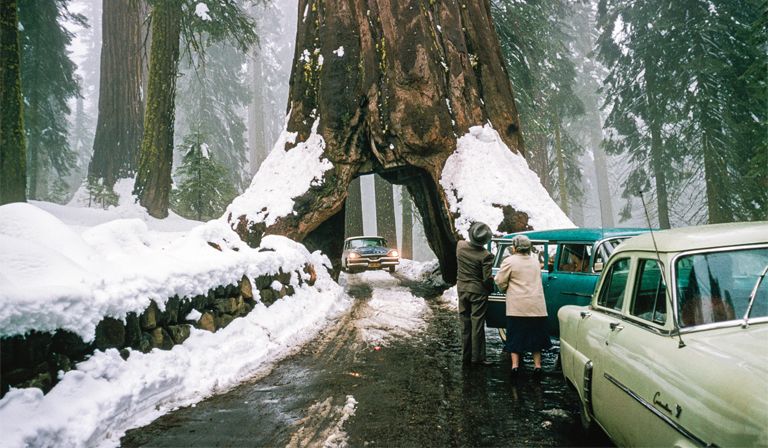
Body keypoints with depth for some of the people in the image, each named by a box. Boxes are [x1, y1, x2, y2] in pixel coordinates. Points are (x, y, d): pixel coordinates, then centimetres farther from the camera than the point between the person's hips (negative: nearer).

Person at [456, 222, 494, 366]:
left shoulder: (460, 245, -6)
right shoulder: (485, 255, -19)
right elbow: (487, 278, -17)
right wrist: (490, 289, 3)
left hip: (462, 289, 5)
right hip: (478, 291, -5)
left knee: (465, 324, 13)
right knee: (477, 325, 2)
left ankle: (466, 355, 18)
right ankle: (477, 357, 6)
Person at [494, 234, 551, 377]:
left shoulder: (509, 261, -7)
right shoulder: (535, 261, 11)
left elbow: (500, 282, -5)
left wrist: (505, 289, 16)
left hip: (517, 307, -4)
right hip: (537, 306, 4)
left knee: (515, 335, 6)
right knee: (535, 335, 13)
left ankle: (515, 364, 1)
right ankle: (537, 364, 9)